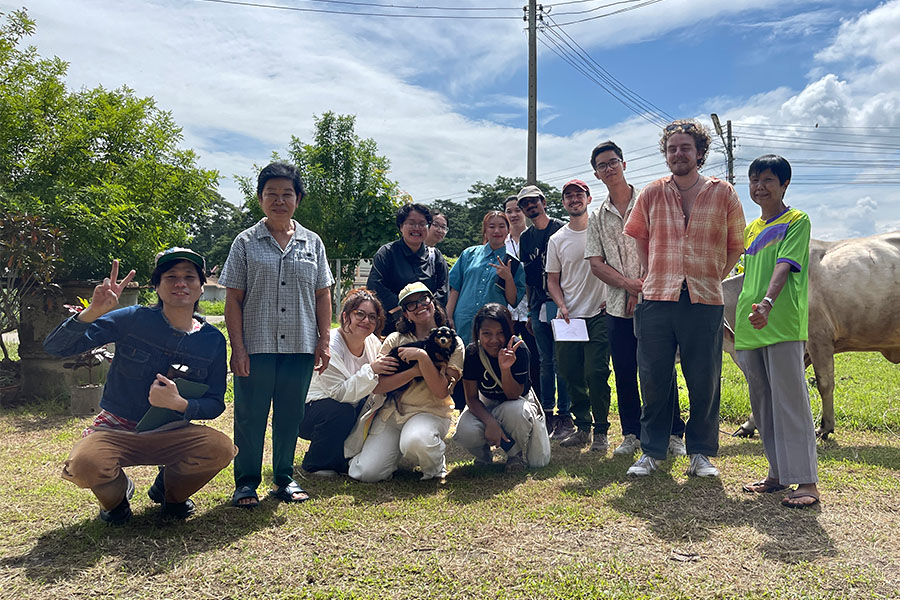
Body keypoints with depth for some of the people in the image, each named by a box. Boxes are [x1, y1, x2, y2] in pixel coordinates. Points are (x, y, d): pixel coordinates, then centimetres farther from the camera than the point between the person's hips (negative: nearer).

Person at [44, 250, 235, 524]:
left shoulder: (212, 340, -3)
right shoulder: (132, 320, -10)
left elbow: (215, 403, 1)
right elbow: (55, 347, -12)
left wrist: (180, 404, -21)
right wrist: (92, 312, -30)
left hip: (169, 435, 2)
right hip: (116, 430, -2)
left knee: (221, 448, -28)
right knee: (84, 466, -35)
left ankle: (169, 489, 8)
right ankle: (117, 493, 5)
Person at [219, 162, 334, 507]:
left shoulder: (312, 243, 9)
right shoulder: (246, 242, 2)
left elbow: (322, 295, 11)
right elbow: (233, 299, -1)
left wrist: (324, 340, 4)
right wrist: (238, 347, -8)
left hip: (300, 347, 2)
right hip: (256, 347, -2)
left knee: (291, 415, 11)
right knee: (250, 416, 5)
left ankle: (284, 479, 26)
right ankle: (246, 482, 19)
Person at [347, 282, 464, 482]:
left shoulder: (453, 343, 1)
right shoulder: (395, 340, 6)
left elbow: (441, 392, -11)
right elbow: (378, 386, -5)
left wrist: (422, 357, -20)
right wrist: (415, 371, -16)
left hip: (430, 413, -2)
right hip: (391, 411, 2)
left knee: (415, 440, -37)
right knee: (366, 472, -15)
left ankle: (436, 464, -2)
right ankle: (397, 450, 17)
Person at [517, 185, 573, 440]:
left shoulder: (561, 229, 0)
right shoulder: (525, 237, 16)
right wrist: (529, 308, 14)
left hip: (560, 304, -5)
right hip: (538, 306, 5)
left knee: (560, 360, -5)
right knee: (545, 362, 10)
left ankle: (565, 416, 3)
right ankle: (547, 414, 16)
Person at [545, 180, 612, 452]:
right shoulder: (557, 239, 9)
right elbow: (553, 280, 12)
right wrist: (562, 306, -3)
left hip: (598, 315, -3)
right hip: (568, 317, 4)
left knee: (596, 374, -8)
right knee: (571, 375, 6)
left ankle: (601, 431, 5)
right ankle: (582, 428, 20)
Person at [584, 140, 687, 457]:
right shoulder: (596, 218, 13)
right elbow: (596, 264, 4)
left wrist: (643, 289, -11)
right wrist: (629, 284, -11)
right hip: (617, 307, 3)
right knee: (624, 374, 7)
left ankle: (674, 434, 13)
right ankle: (632, 434, 19)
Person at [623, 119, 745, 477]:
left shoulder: (723, 194, 5)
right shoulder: (651, 195, 8)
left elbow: (736, 246, 13)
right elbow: (639, 237, 21)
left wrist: (714, 277, 4)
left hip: (705, 301, -1)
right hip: (656, 299, 1)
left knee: (704, 382, 4)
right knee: (654, 380, 5)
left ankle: (701, 453, 20)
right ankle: (652, 451, 18)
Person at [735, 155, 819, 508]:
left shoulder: (796, 221, -1)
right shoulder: (750, 228, 19)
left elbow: (784, 266, -15)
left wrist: (767, 303, -31)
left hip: (783, 326, -7)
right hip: (749, 329, 7)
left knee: (791, 402, -7)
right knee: (762, 405, 12)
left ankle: (806, 481, 0)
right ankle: (778, 474, 23)